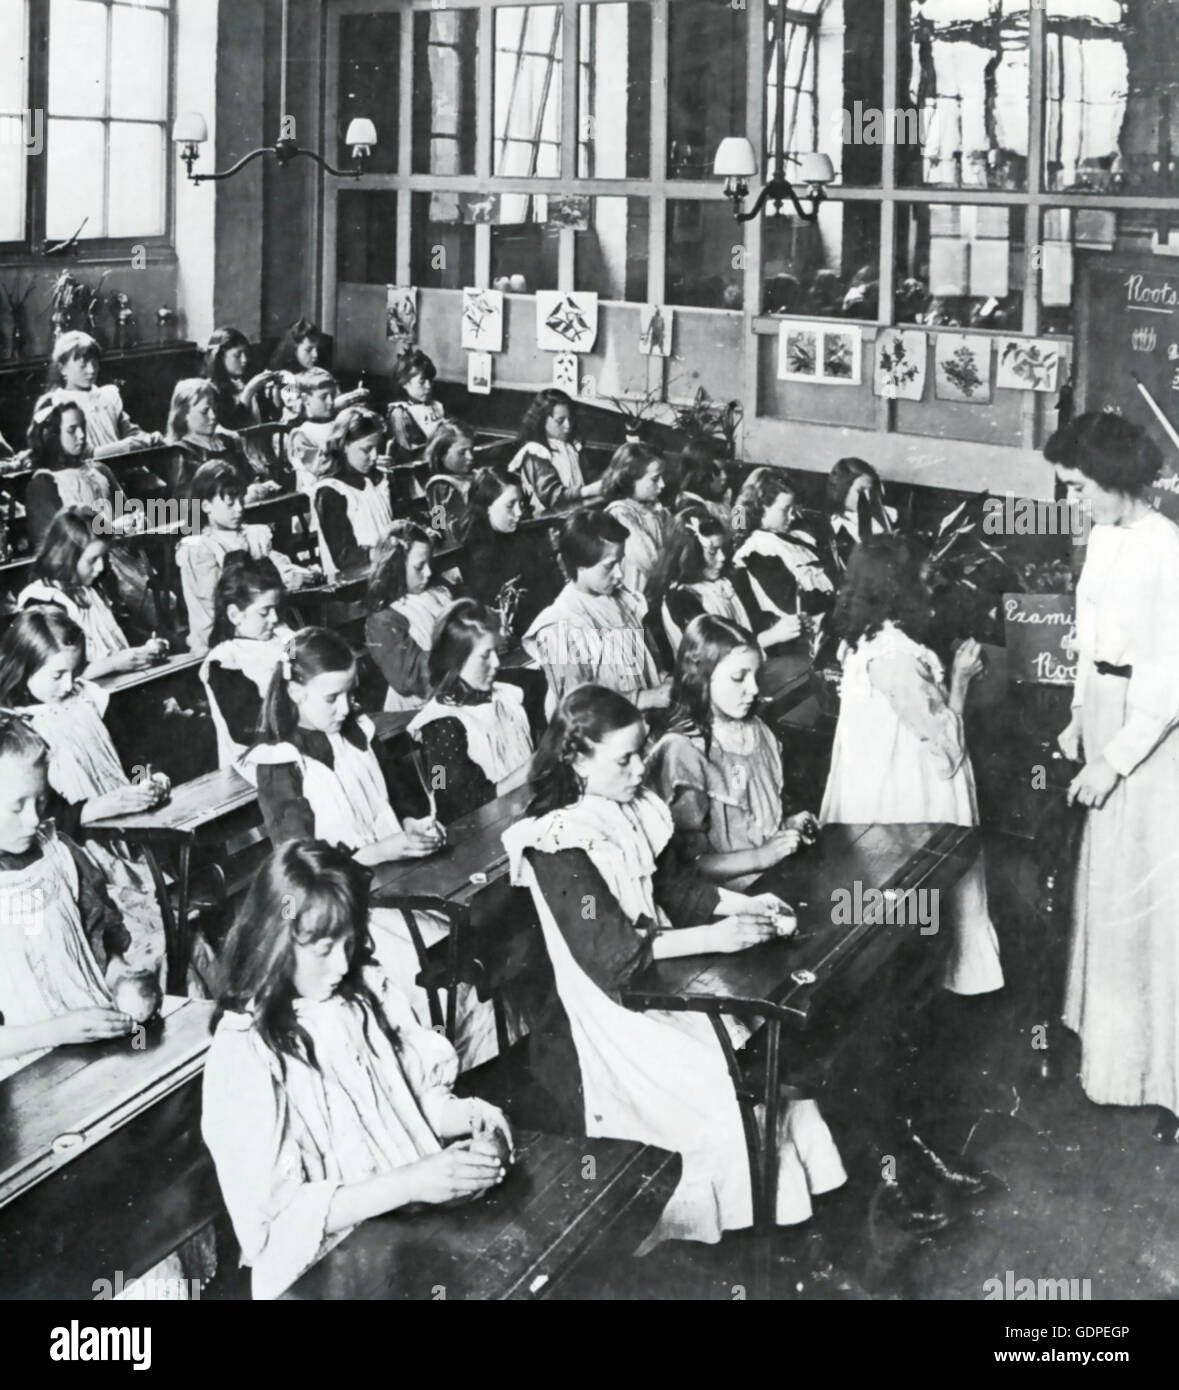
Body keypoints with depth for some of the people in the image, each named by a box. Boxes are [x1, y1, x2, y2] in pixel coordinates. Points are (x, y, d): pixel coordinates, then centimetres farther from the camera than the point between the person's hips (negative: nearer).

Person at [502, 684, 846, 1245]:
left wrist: (743, 904, -1)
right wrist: (713, 938, -29)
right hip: (612, 1004, -7)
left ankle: (791, 1173, 8)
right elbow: (608, 946, -26)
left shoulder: (633, 808, 1)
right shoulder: (558, 841, -21)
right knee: (721, 1087, -18)